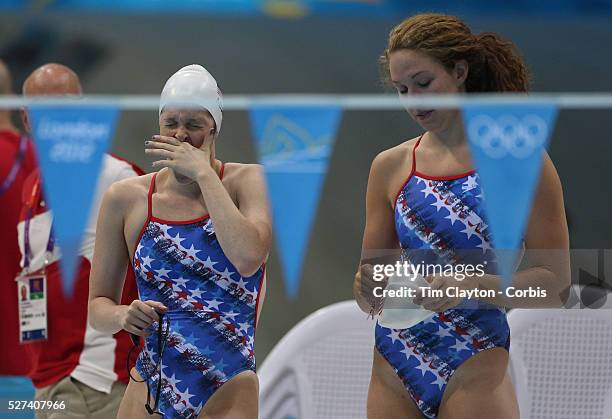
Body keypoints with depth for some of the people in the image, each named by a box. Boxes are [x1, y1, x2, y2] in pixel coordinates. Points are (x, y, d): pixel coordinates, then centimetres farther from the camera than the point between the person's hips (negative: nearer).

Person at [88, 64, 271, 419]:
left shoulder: (248, 181, -1)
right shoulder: (126, 198, 4)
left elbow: (248, 258, -22)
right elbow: (98, 305, 9)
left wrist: (204, 173, -15)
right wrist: (122, 316, -14)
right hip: (149, 388, 2)